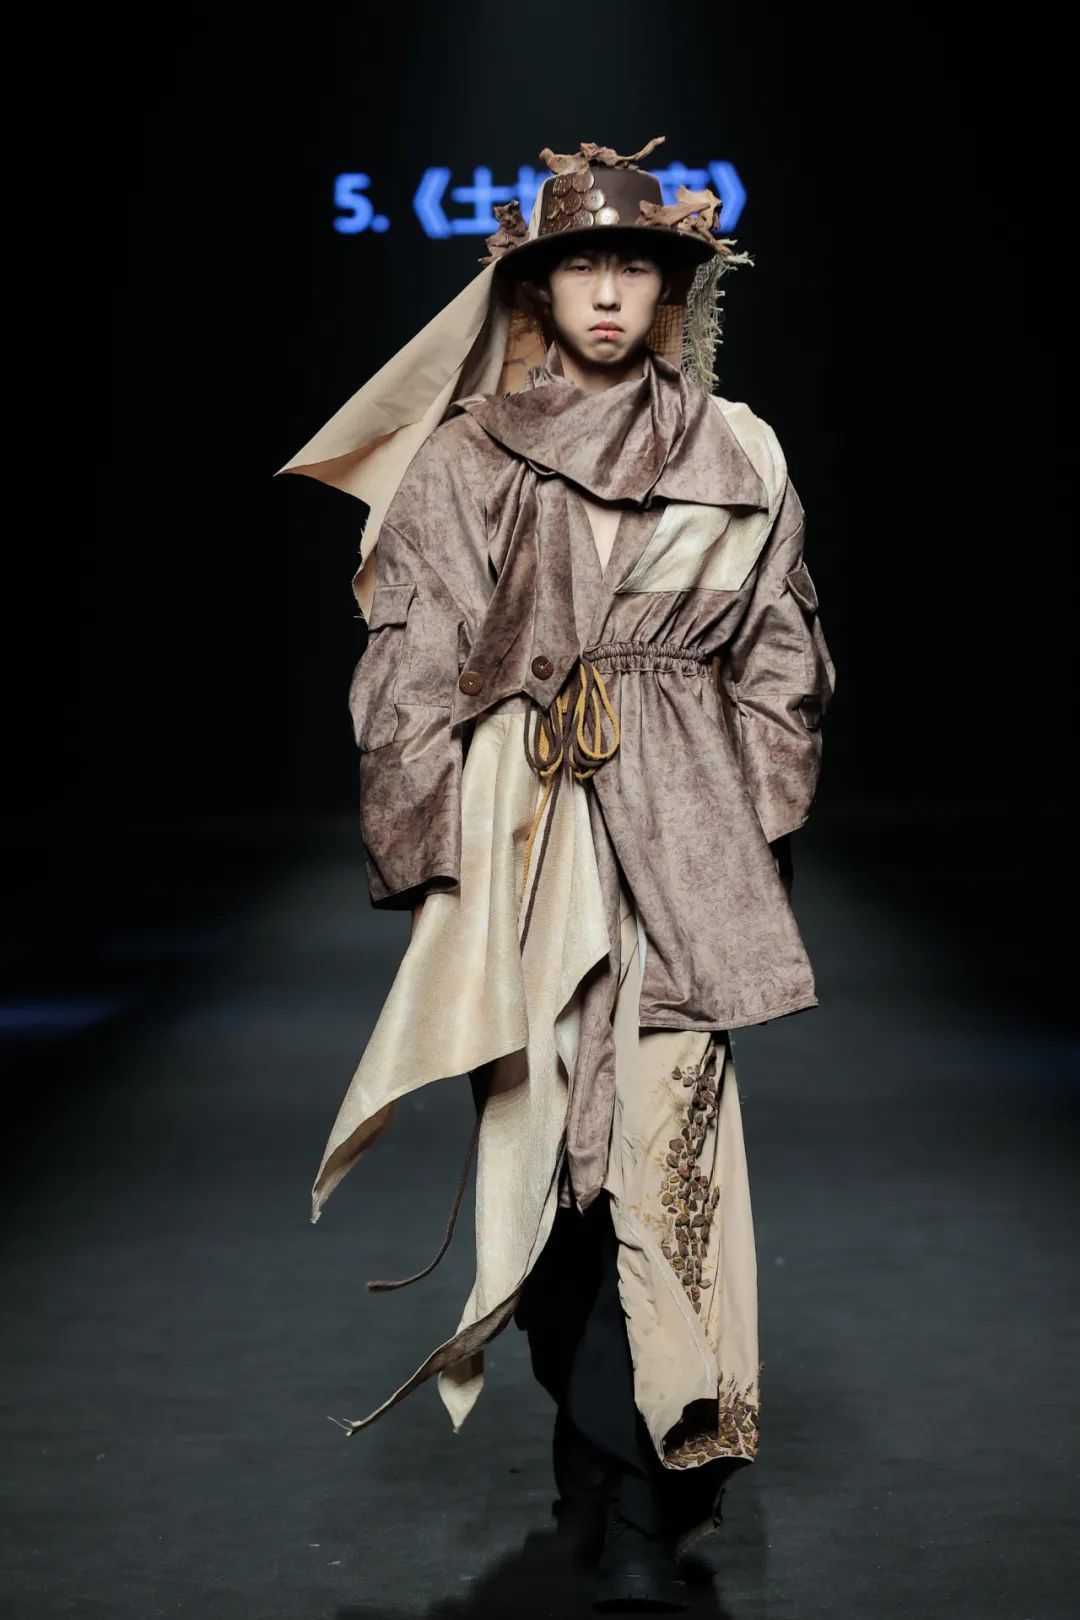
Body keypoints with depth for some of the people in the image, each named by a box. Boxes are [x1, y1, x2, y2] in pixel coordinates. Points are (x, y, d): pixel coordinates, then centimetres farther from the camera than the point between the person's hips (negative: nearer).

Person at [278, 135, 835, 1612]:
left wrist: (763, 852, 7)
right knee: (537, 1141, 2)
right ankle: (604, 1446, 19)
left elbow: (779, 667, 12)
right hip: (520, 839, 1)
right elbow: (412, 673, 6)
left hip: (683, 836, 0)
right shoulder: (458, 461, 7)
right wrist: (423, 853, 0)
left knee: (662, 1142, -8)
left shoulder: (737, 458, 9)